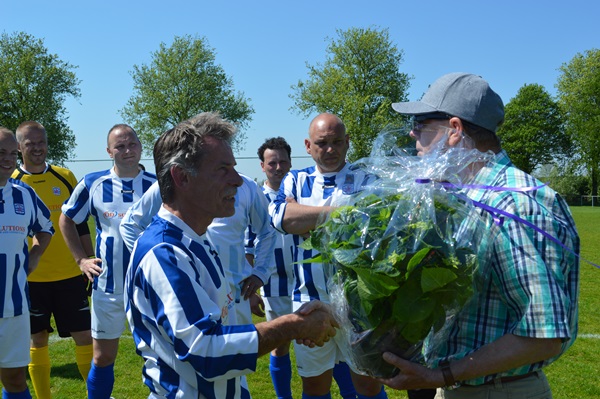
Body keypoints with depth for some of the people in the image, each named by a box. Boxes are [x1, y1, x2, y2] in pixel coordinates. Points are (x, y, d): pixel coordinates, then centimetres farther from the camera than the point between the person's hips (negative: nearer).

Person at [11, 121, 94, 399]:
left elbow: (80, 224, 9)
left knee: (84, 336, 4)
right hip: (31, 278, -1)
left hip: (69, 274, 1)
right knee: (38, 340, 9)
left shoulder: (65, 177, 4)